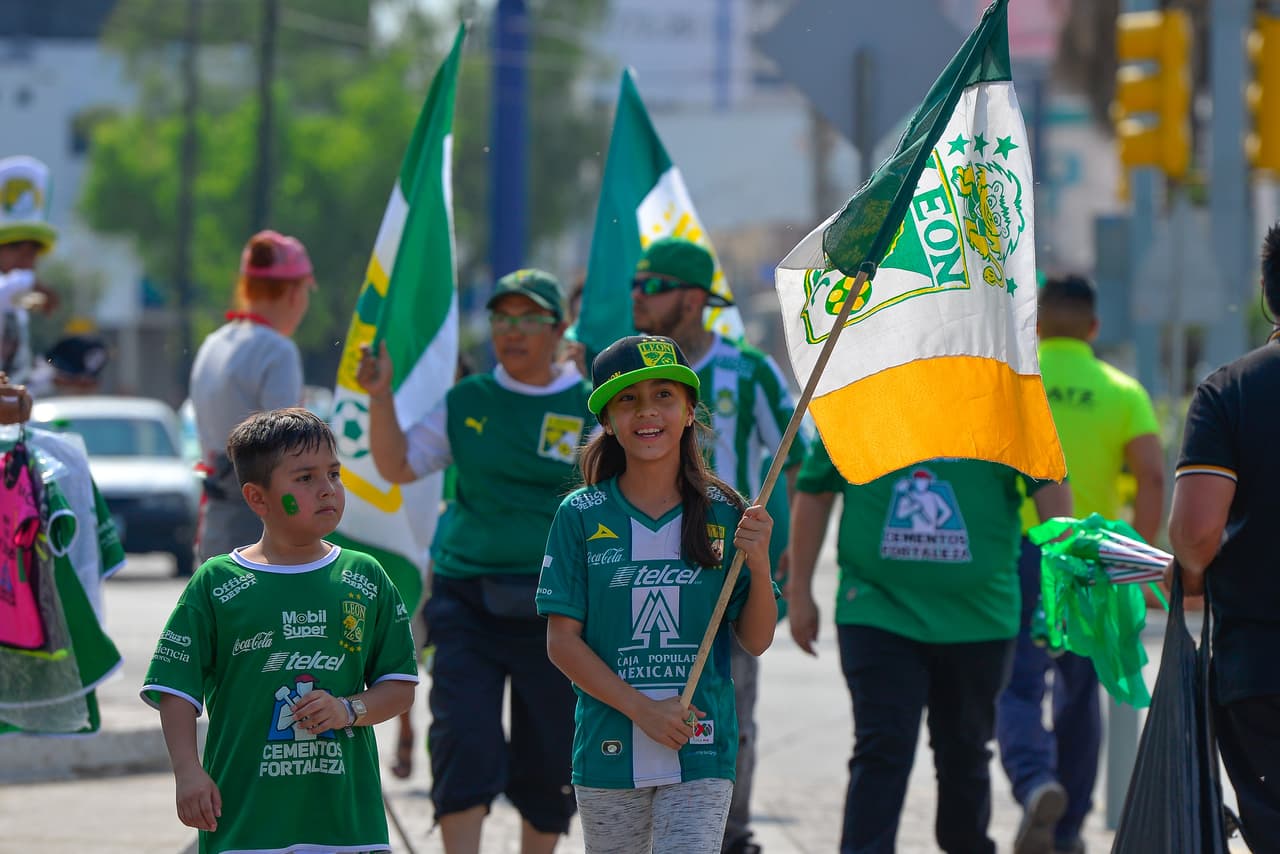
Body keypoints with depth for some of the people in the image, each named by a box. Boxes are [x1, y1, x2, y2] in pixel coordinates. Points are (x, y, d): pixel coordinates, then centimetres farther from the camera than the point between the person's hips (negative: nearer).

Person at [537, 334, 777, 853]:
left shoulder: (723, 513, 2)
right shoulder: (582, 515, 0)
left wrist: (758, 562, -13)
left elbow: (756, 641, 5)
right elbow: (562, 641, -2)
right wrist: (642, 709, -12)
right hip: (609, 752, 1)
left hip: (701, 755, -1)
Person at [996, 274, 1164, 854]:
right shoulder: (1122, 392, 3)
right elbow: (1152, 478, -8)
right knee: (1079, 693, 17)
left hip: (1017, 551, -2)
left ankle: (1036, 784, -32)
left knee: (1017, 690, -2)